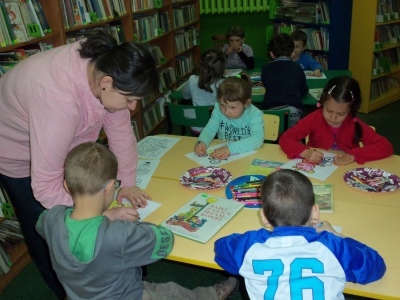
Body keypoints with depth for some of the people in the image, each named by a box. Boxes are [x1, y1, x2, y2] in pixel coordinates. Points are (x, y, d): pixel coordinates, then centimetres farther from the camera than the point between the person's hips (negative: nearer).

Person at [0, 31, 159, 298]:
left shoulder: (106, 66, -25)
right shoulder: (58, 98, -45)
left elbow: (120, 129, -15)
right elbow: (45, 186, -42)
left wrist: (127, 182, -14)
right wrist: (105, 215, -41)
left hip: (61, 144, 6)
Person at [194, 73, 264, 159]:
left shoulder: (255, 114, -17)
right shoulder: (218, 109, -7)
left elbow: (258, 140, -28)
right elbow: (210, 129, -5)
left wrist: (231, 148, -39)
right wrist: (201, 142, -28)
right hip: (221, 156, 3)